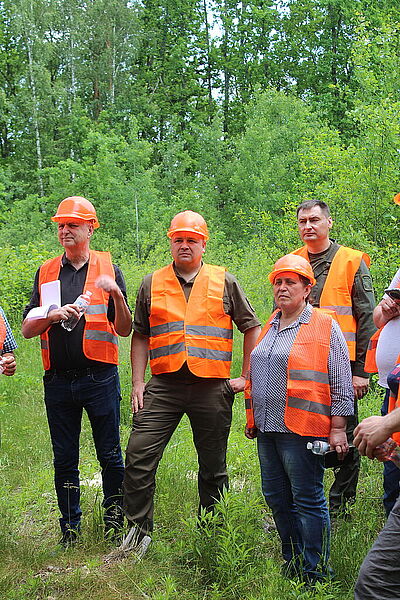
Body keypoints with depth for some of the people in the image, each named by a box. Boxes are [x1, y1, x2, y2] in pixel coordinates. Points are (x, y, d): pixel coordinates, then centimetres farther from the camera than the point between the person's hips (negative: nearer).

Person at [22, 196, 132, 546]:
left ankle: (114, 519, 22)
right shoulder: (46, 272, 11)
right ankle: (70, 526, 23)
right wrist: (52, 316, -11)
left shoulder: (108, 270, 4)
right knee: (64, 458, 10)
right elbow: (27, 330, 8)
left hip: (99, 377, -2)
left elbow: (125, 330, 2)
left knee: (110, 454, 5)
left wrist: (118, 296, -16)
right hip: (58, 382, 3)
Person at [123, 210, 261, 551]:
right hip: (164, 385, 1)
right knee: (139, 456, -7)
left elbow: (252, 327, 10)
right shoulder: (152, 285, 10)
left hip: (212, 387, -1)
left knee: (213, 466, 8)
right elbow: (140, 336, 15)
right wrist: (137, 382, 6)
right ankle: (138, 529, 8)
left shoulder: (224, 282, 6)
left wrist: (247, 378, 4)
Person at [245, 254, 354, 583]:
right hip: (267, 431, 8)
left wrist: (338, 428, -9)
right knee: (277, 499, 13)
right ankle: (293, 566, 28)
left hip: (301, 431, -7)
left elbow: (341, 383, -6)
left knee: (308, 501, -1)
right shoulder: (270, 327, 16)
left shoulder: (325, 326, -4)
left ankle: (315, 575, 10)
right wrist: (253, 419, 23)